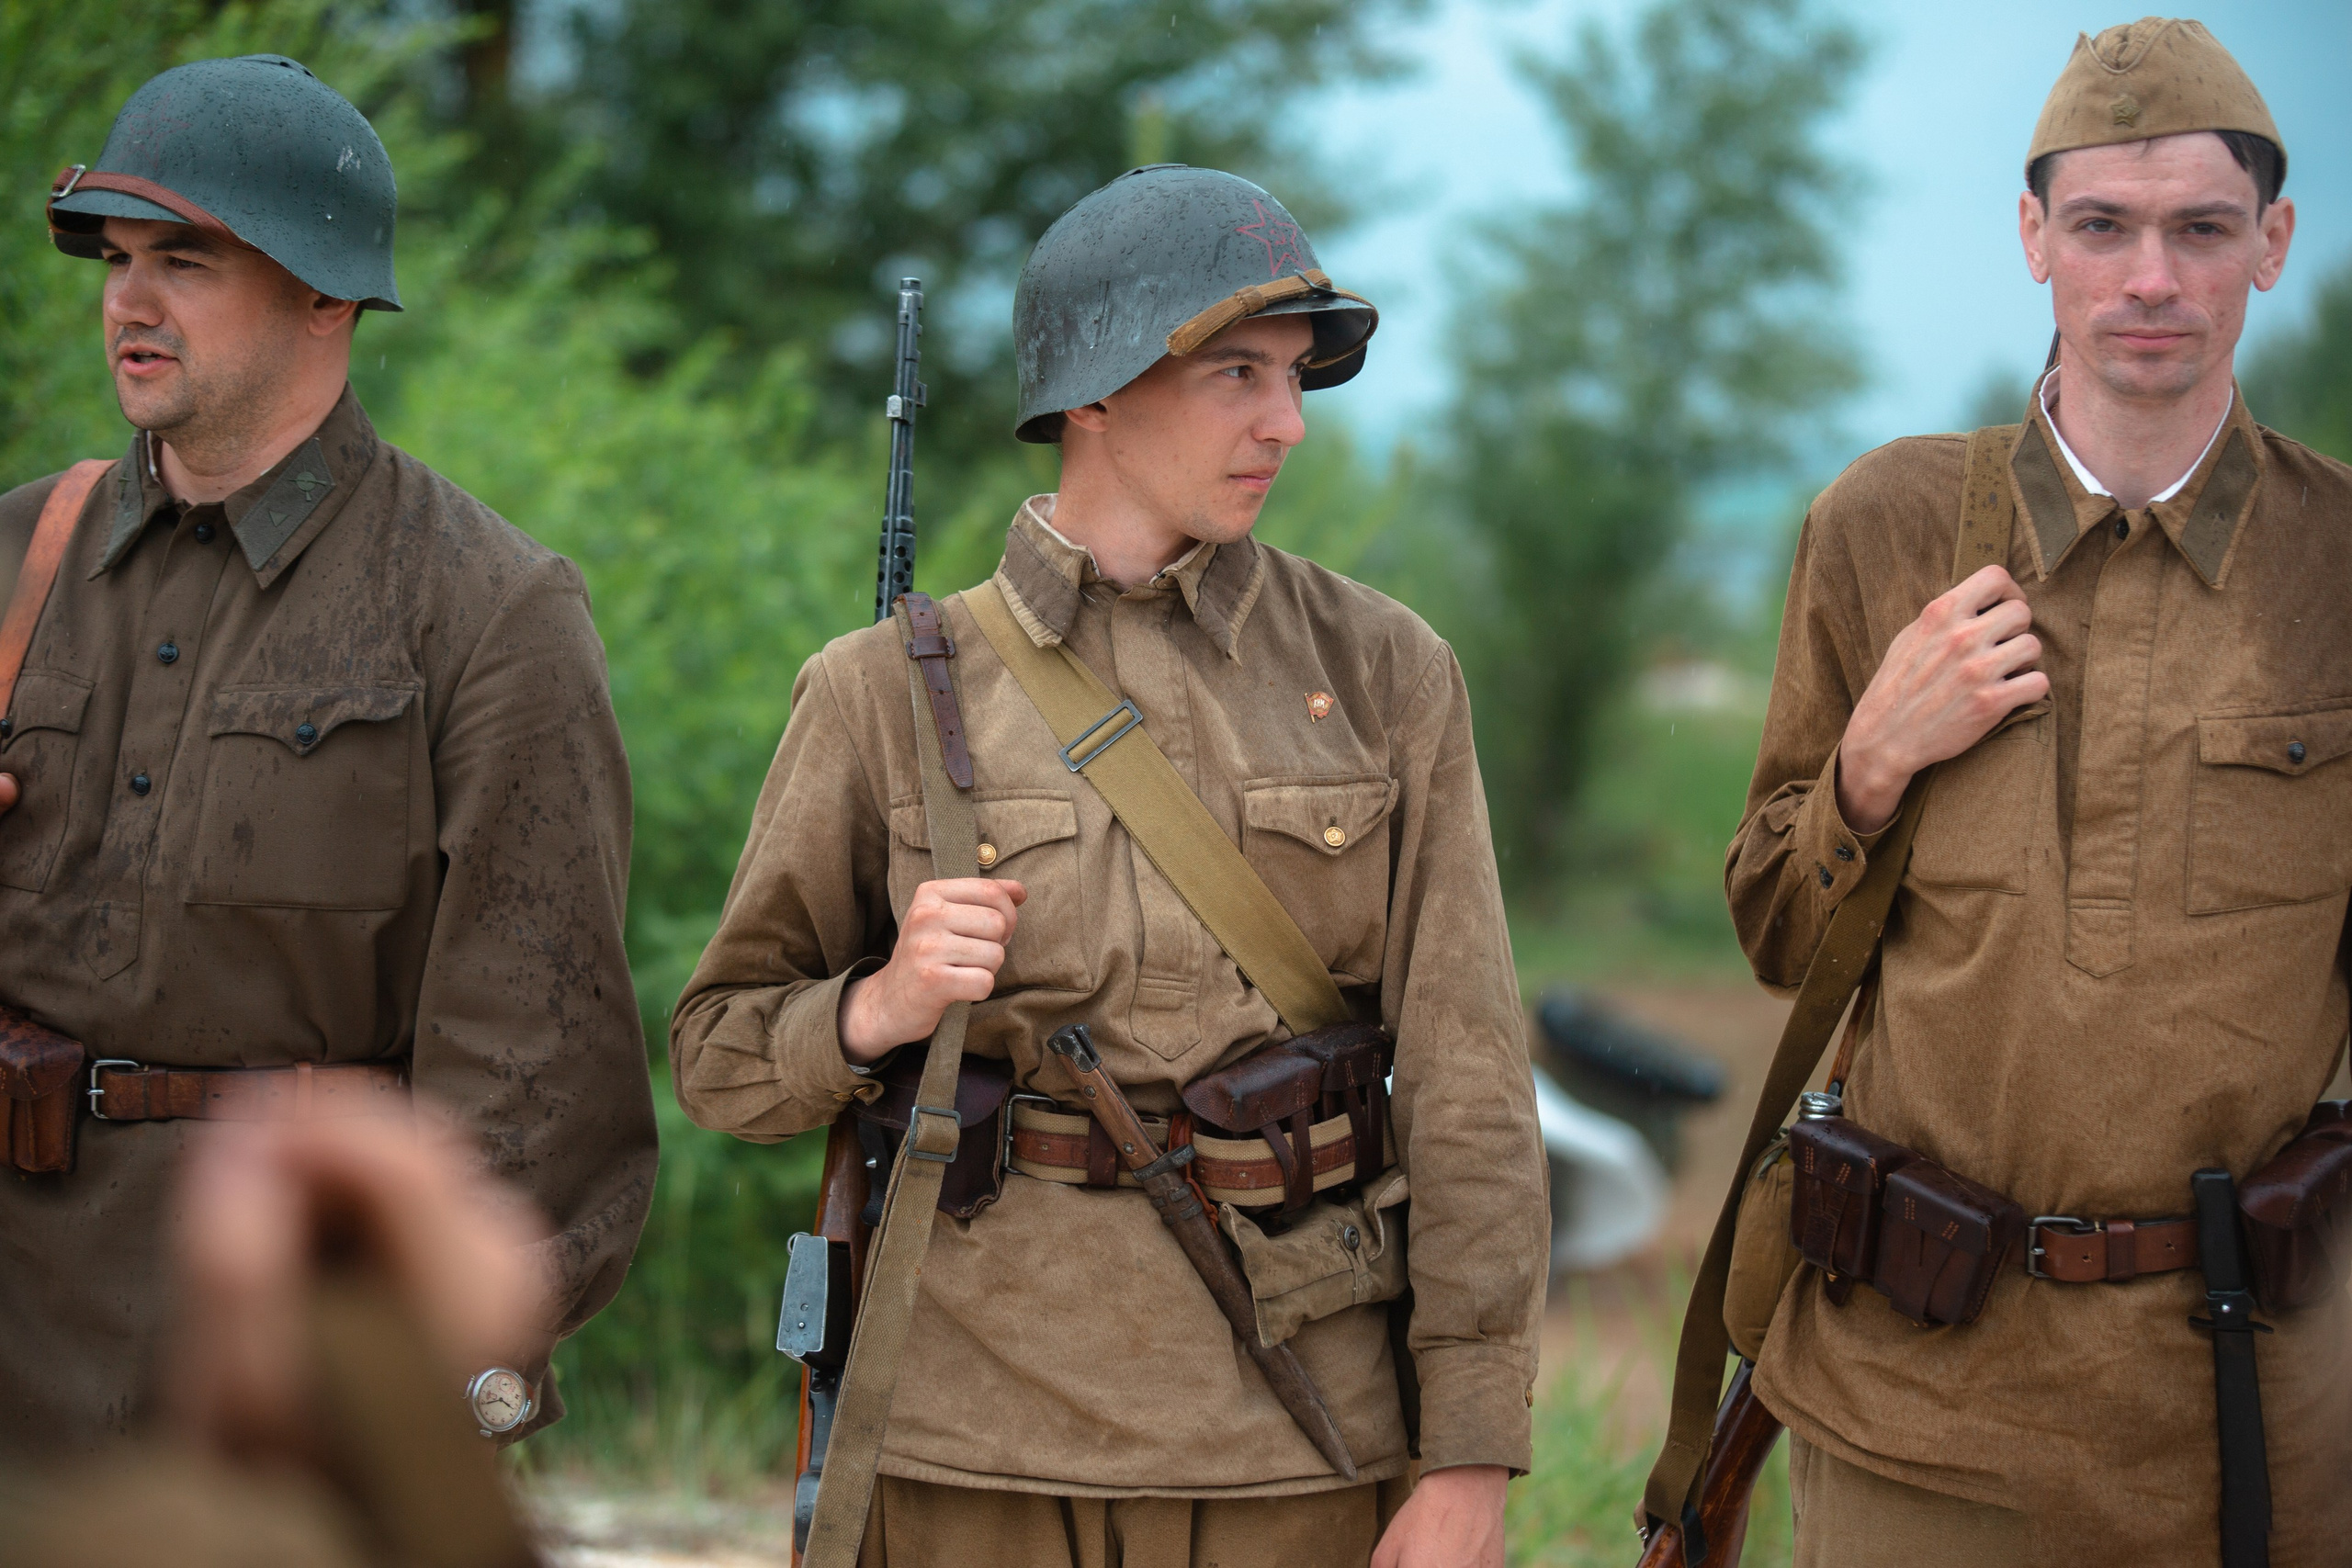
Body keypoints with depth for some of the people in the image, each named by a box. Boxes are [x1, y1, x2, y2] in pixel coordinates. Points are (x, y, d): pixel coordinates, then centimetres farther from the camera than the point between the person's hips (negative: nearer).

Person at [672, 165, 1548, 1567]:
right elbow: (721, 1058, 8)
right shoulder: (889, 692, 2)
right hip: (976, 1442, 0)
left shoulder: (1382, 674, 3)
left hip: (1291, 1447, 0)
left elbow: (1468, 1083, 0)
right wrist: (879, 1011, -14)